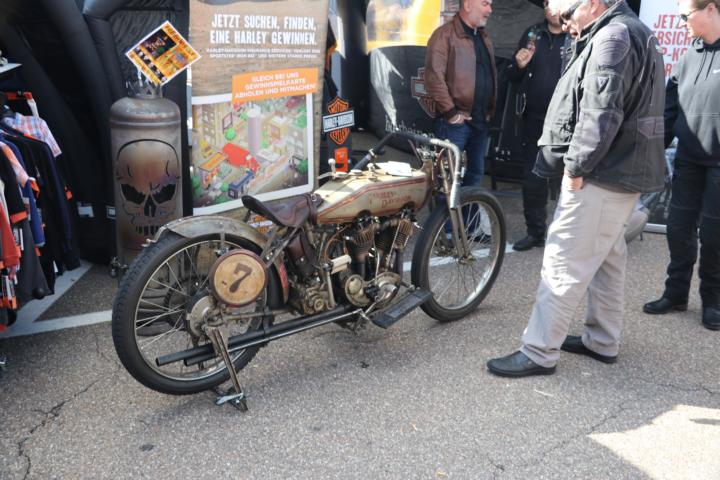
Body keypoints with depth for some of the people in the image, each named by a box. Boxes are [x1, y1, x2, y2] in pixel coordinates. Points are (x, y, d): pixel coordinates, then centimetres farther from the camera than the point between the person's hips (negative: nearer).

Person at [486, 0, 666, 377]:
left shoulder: (613, 37, -14)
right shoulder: (632, 32, 20)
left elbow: (601, 113, -24)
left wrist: (576, 165, -17)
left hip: (599, 175, -11)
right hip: (622, 171, 11)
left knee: (564, 263, -8)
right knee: (606, 258, 17)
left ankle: (539, 353, -1)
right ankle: (603, 341, 28)